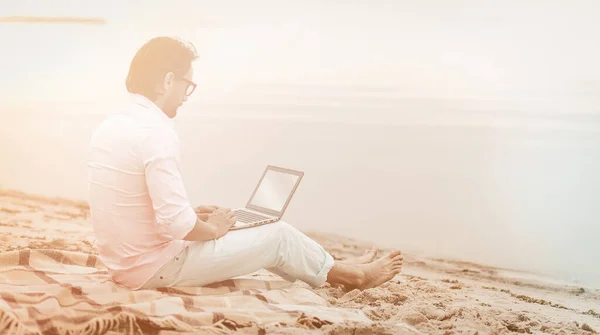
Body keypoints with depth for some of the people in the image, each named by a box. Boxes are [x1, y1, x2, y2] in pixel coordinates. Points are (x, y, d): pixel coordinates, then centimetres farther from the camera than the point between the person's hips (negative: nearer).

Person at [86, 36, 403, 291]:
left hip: (124, 262, 9)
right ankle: (352, 275, 30)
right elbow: (175, 224, -28)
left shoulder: (109, 127, 4)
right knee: (278, 234, 6)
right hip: (156, 268, -9)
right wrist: (212, 228, -8)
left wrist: (193, 214, 12)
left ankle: (324, 269, 39)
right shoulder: (157, 133, -24)